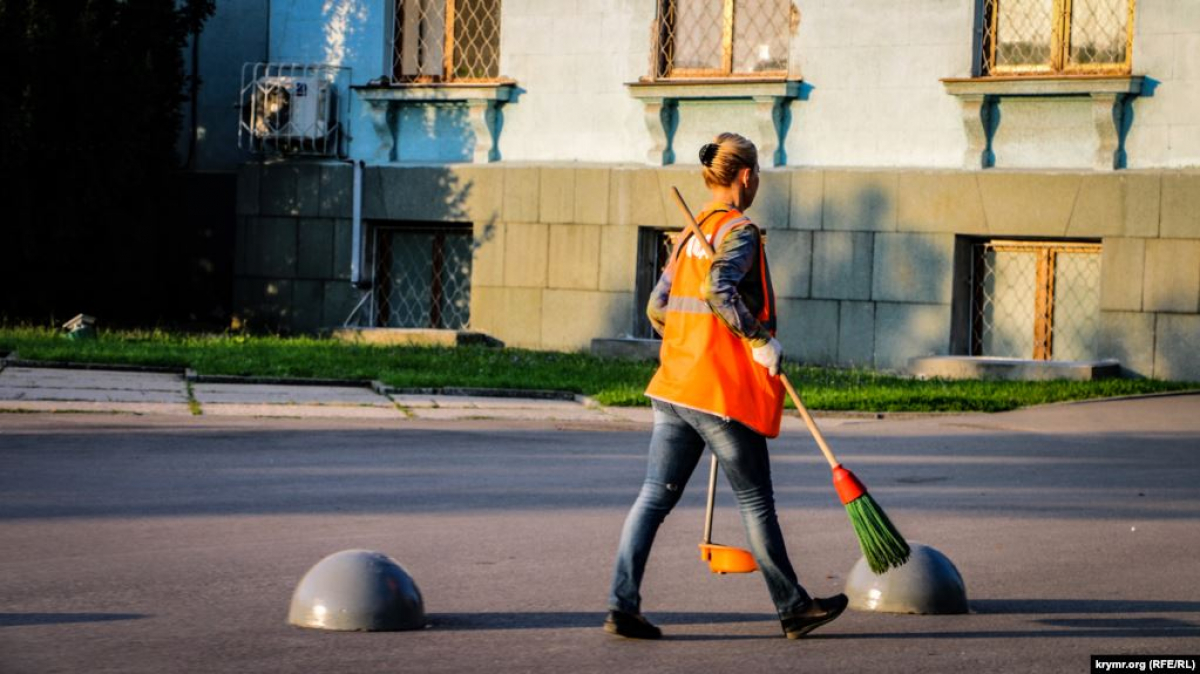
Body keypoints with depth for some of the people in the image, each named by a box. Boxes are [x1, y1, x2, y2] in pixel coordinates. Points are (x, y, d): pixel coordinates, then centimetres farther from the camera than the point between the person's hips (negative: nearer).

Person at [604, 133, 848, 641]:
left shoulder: (689, 234, 15)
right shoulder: (739, 231, -10)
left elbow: (657, 308, 16)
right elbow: (720, 290, -26)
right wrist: (760, 339, -18)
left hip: (673, 388, 7)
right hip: (723, 391, -7)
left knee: (655, 497, 3)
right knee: (756, 503, 5)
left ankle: (622, 607, -5)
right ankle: (793, 608, 17)